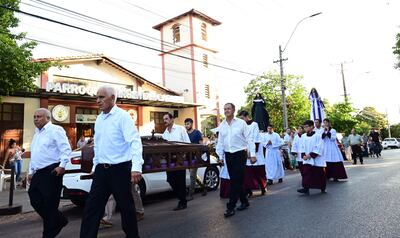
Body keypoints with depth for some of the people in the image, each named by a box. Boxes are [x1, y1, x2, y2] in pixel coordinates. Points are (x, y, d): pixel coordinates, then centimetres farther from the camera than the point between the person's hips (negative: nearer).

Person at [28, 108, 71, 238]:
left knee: (49, 204, -2)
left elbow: (66, 149, -16)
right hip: (38, 173, 9)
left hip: (52, 172, -9)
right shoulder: (37, 133, 21)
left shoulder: (55, 130, -8)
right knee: (35, 201, 8)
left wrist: (62, 165, -24)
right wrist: (31, 171, 22)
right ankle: (59, 221, 26)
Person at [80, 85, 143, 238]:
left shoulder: (122, 116, -10)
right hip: (101, 170, 6)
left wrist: (136, 167, -29)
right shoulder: (99, 119, 13)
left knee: (126, 207, 7)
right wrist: (95, 166, 22)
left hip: (120, 169, -6)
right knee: (91, 208, 6)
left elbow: (134, 141, -20)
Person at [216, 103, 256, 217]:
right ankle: (244, 201, 28)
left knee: (236, 181, -7)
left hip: (240, 154, -5)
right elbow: (220, 142, 12)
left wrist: (253, 154, -9)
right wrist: (220, 156, 10)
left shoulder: (241, 123, -4)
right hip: (228, 155, 5)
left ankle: (230, 207, -1)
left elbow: (249, 139, -5)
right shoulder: (221, 125, 8)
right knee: (234, 181, 11)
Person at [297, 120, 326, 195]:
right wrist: (303, 155, -6)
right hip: (307, 160, 4)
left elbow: (319, 148, -14)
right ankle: (306, 188, -4)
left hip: (317, 159, -4)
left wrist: (311, 155, -19)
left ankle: (322, 188, 20)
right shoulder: (303, 136, 7)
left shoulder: (317, 136, -9)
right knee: (306, 173, -5)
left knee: (320, 174, 6)